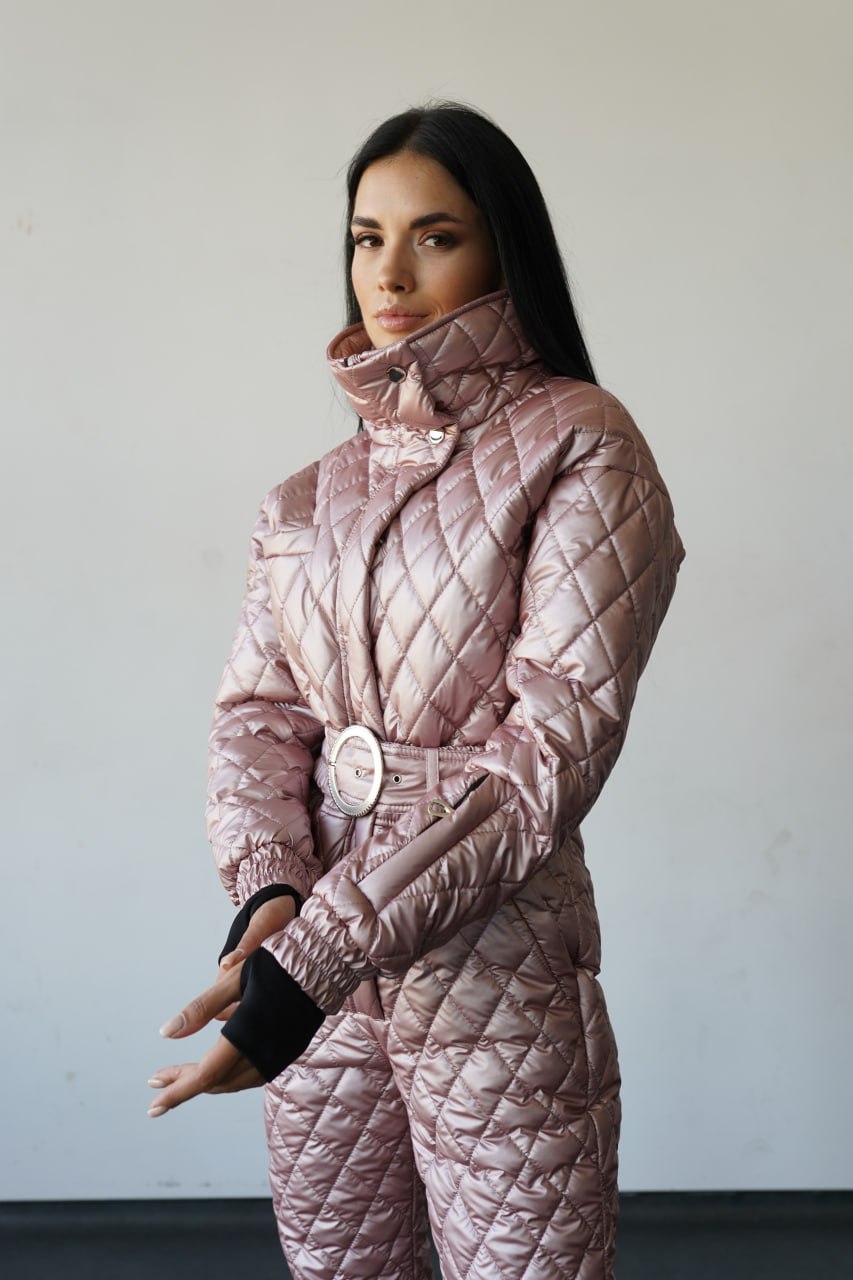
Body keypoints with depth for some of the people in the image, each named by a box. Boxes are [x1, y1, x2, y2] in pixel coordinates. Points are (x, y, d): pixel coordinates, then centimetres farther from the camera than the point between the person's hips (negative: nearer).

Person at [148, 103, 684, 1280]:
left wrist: (309, 960, -21)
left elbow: (551, 750, -16)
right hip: (320, 960, 5)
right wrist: (269, 890, -17)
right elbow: (259, 705, 4)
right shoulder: (322, 486, 9)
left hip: (495, 970, -5)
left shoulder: (577, 447, -8)